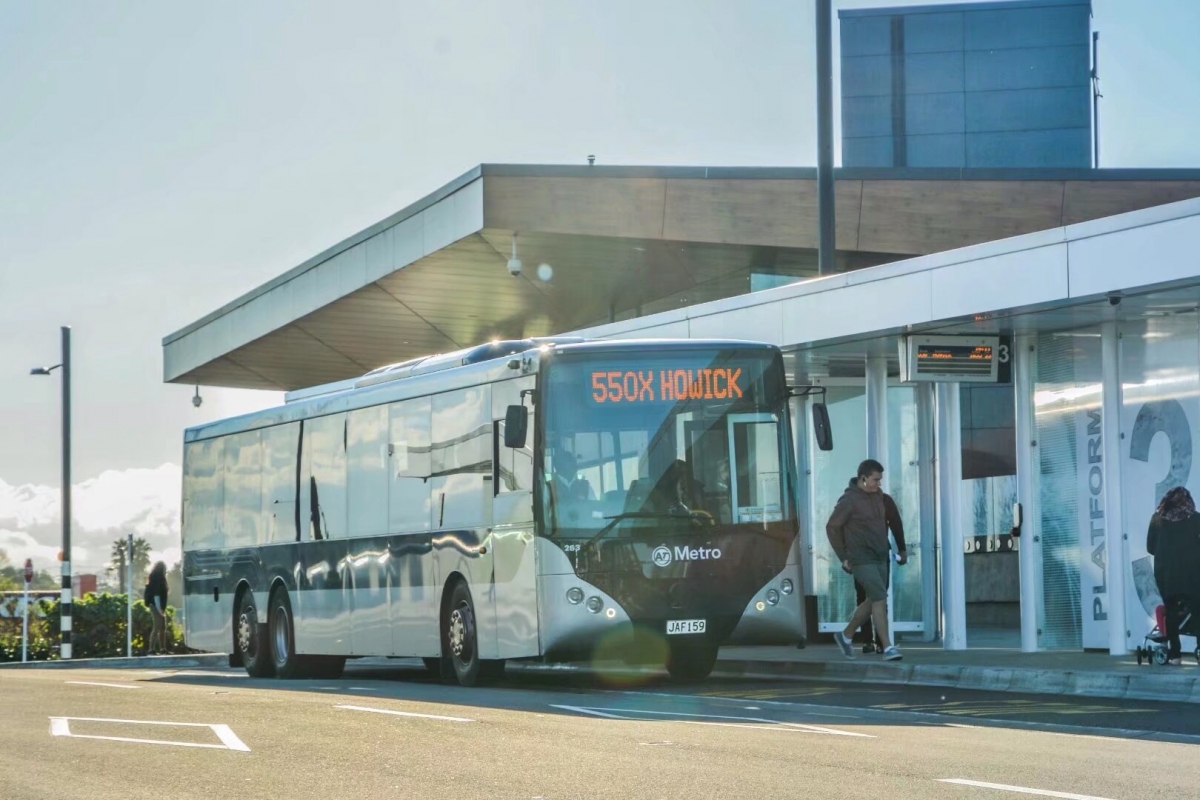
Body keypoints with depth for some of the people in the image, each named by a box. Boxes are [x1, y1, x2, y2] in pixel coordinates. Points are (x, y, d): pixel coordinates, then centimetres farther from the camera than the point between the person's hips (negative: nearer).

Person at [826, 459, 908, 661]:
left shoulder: (879, 496, 7)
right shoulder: (849, 500, -13)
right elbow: (832, 527, -8)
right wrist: (843, 557, -7)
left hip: (880, 558, 8)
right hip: (861, 559, -8)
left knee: (872, 601, 13)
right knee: (880, 599, -15)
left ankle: (845, 635, 30)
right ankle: (888, 647, -14)